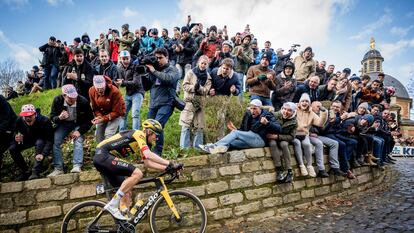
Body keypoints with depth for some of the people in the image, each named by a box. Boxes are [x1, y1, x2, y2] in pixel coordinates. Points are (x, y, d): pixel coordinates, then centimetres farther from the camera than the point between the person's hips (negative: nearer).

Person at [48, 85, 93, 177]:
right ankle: (58, 168, -6)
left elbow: (89, 119, -15)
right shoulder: (57, 100, -19)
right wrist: (59, 118, -36)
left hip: (78, 124, -2)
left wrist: (80, 131, -25)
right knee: (55, 142, -13)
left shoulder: (83, 101, -24)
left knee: (78, 141, -25)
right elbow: (52, 117, -10)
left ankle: (77, 166, -27)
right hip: (63, 124, 2)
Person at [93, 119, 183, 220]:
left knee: (127, 192, 10)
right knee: (137, 173, -22)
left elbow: (147, 163, 12)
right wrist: (170, 164, -25)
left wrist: (166, 168, 2)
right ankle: (112, 205, -15)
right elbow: (148, 154, -27)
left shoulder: (142, 143, 17)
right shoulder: (139, 134, -12)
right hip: (103, 155, -10)